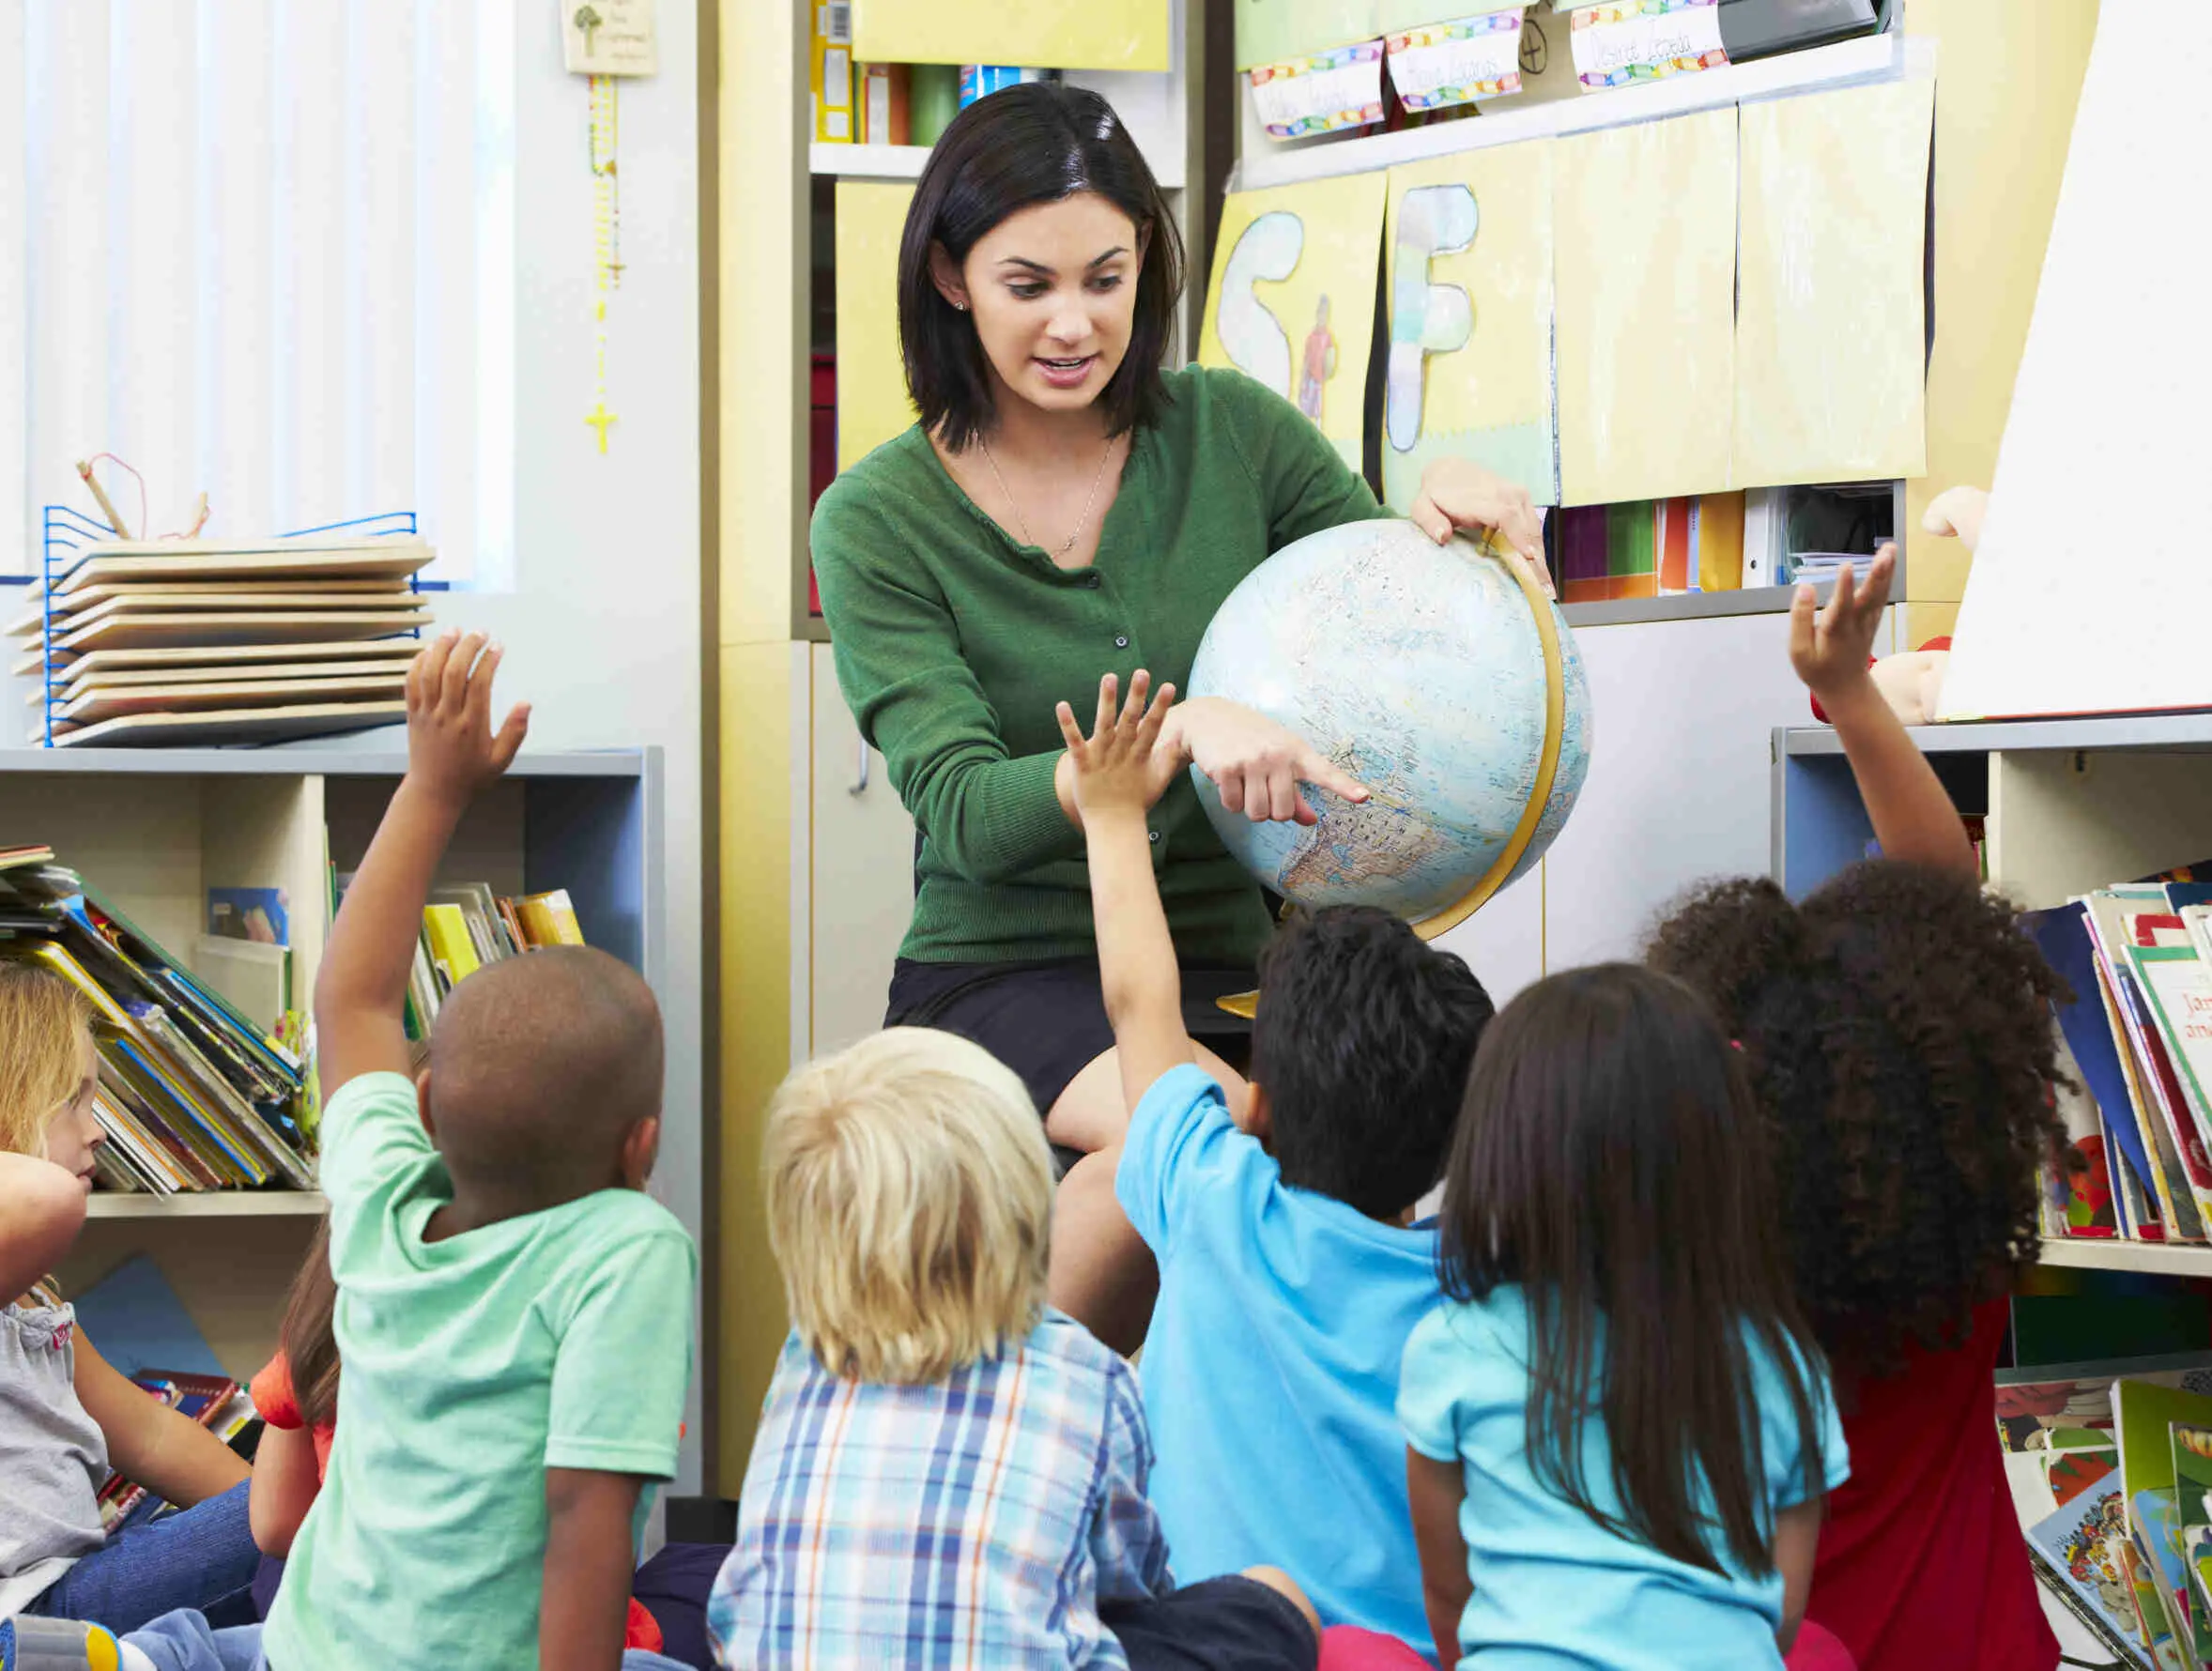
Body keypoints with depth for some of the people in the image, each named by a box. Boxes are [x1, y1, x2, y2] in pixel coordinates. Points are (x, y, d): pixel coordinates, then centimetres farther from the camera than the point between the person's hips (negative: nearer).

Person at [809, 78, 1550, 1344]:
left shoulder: (1232, 433, 5)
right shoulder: (880, 521, -2)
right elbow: (960, 808, -13)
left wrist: (1455, 521, -14)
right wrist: (1180, 735, -30)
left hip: (1224, 966, 3)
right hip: (1001, 974, -3)